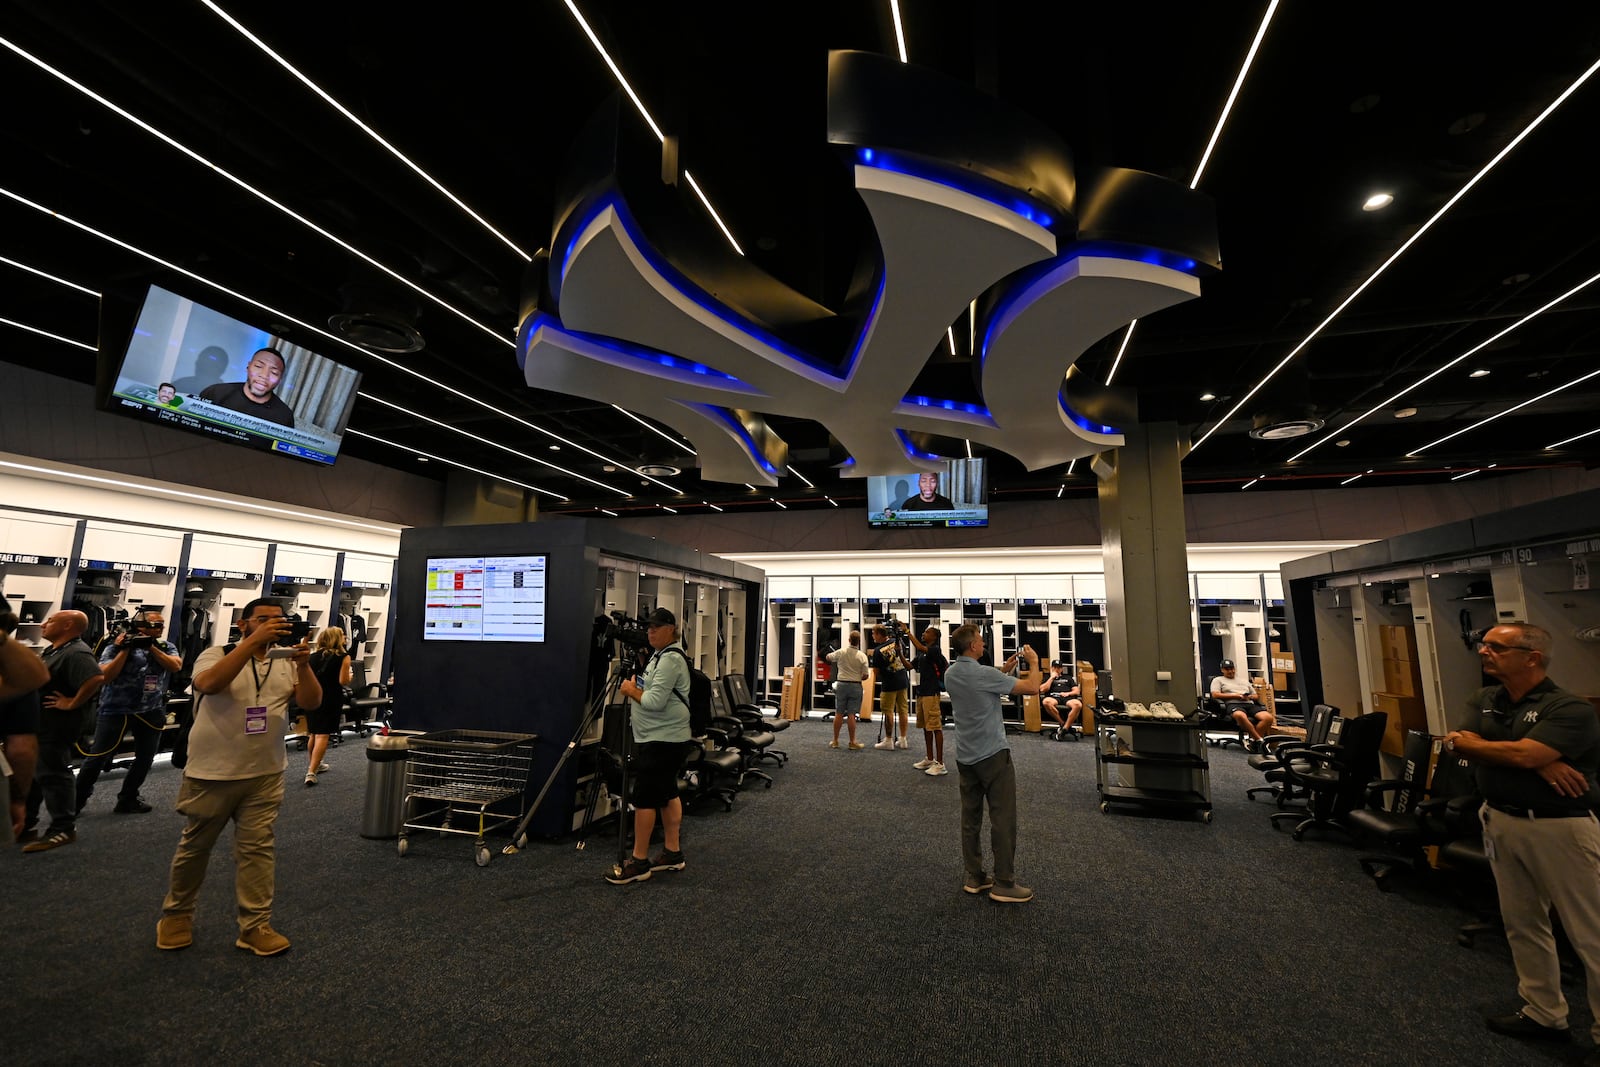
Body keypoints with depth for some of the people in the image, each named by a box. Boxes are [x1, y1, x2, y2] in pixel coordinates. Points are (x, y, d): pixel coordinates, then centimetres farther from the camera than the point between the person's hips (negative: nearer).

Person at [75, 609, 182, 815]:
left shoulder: (166, 647, 6)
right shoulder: (115, 647, -3)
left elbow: (176, 666, -11)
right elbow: (105, 676, -13)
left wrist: (152, 647, -15)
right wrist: (125, 650, -16)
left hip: (152, 712, 3)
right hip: (116, 710, -3)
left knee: (145, 758, 9)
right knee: (97, 758, 2)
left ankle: (127, 799, 24)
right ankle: (76, 800, 20)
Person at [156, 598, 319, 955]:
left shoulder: (286, 662, 4)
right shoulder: (216, 655, -5)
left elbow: (311, 702, -5)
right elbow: (208, 683, -27)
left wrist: (303, 665, -25)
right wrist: (254, 641, -35)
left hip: (264, 775, 3)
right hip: (211, 773, -2)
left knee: (257, 848, 5)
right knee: (194, 846, 14)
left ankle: (255, 926, 12)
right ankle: (176, 915, 35)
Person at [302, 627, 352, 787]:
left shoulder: (313, 656, 10)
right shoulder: (343, 656, -5)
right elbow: (343, 681, -10)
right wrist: (350, 676, 10)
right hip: (331, 699, -5)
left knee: (314, 733, 20)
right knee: (323, 735, -4)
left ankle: (314, 764, 35)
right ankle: (311, 772, -10)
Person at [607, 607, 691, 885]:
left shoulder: (671, 659, -18)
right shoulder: (661, 655, 15)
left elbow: (655, 701, -24)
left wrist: (632, 692, -9)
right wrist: (638, 687, 6)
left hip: (661, 738, -11)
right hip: (664, 736, 11)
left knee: (644, 797, -6)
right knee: (667, 793, 14)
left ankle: (639, 862, 3)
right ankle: (673, 852, 22)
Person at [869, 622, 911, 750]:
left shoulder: (878, 651, -14)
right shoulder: (895, 641, 1)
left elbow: (876, 670, -8)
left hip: (889, 684, -5)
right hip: (903, 681, 6)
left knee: (888, 712, 4)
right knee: (903, 710, 10)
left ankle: (888, 740, 8)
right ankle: (903, 740, 16)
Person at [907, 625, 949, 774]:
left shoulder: (935, 650, -10)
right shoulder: (922, 653, 15)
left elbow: (919, 647, -27)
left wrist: (907, 632, -23)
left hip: (931, 693, -9)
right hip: (921, 692, 9)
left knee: (936, 727, -7)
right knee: (925, 727, 15)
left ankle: (940, 764, -5)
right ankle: (929, 759, 26)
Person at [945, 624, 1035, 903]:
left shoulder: (950, 674, 3)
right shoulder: (985, 674, -21)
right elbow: (1033, 687, -13)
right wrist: (1033, 662, 5)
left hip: (965, 756, 8)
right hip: (993, 754, -8)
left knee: (970, 818, 12)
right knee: (1003, 819, 1)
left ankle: (974, 877, 19)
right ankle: (1004, 884, 7)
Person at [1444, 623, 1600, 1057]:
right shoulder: (1485, 699, 6)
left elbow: (1523, 754, -24)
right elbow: (1468, 746, -4)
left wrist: (1465, 743, -7)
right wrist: (1541, 762, -17)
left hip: (1561, 828, -7)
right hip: (1502, 822, 7)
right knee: (1523, 924, 16)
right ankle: (1544, 1013, 30)